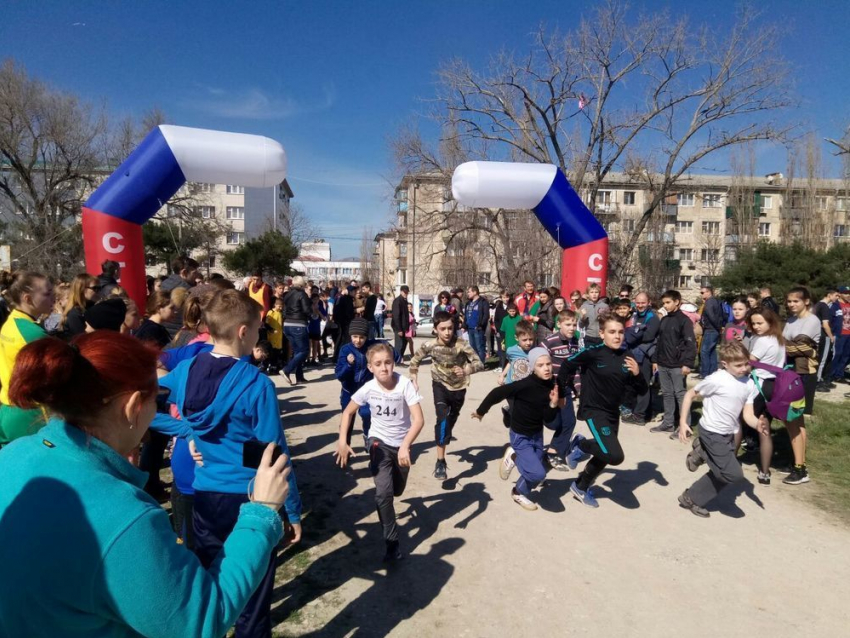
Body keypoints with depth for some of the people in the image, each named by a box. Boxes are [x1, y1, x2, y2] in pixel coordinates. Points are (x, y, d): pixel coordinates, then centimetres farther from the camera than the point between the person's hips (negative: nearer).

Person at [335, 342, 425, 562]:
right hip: (379, 442, 0)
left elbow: (418, 419, -29)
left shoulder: (405, 384, -26)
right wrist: (342, 441, -13)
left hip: (402, 444, 1)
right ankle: (392, 542, 0)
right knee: (383, 493, -17)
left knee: (397, 491, 20)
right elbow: (348, 413, -3)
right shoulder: (368, 388, -19)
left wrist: (405, 446, -40)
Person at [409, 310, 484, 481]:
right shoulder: (429, 346, -19)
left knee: (451, 420, 16)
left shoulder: (461, 345, -24)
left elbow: (480, 363, -27)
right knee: (443, 419, -21)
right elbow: (414, 361, -2)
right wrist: (414, 381, -2)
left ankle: (444, 440, 48)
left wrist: (466, 370, -46)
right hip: (440, 385, -1)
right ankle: (440, 462, -16)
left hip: (458, 387, 1)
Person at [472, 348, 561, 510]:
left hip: (537, 435, 6)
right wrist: (481, 411, -8)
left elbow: (548, 419, -5)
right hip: (521, 437, -6)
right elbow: (497, 393, -19)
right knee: (538, 474, -15)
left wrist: (553, 404, -24)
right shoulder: (525, 385, -29)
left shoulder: (551, 386, -10)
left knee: (536, 473, 11)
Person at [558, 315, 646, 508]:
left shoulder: (627, 356, -3)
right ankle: (582, 445, 9)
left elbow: (641, 390, 2)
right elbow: (568, 365, -4)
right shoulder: (592, 352, -18)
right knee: (615, 456, -21)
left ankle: (581, 486, 42)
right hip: (594, 410, -7)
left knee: (605, 454, 18)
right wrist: (560, 391, 2)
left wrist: (637, 374, -17)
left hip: (613, 412, 7)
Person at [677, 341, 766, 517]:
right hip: (712, 434, -7)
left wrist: (758, 424, -26)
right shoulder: (716, 380, -21)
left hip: (729, 435, 8)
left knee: (721, 474, 17)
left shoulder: (750, 385, -2)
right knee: (734, 474, -10)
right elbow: (690, 395, -12)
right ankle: (702, 453, 11)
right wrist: (683, 422, -15)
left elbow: (748, 415, -3)